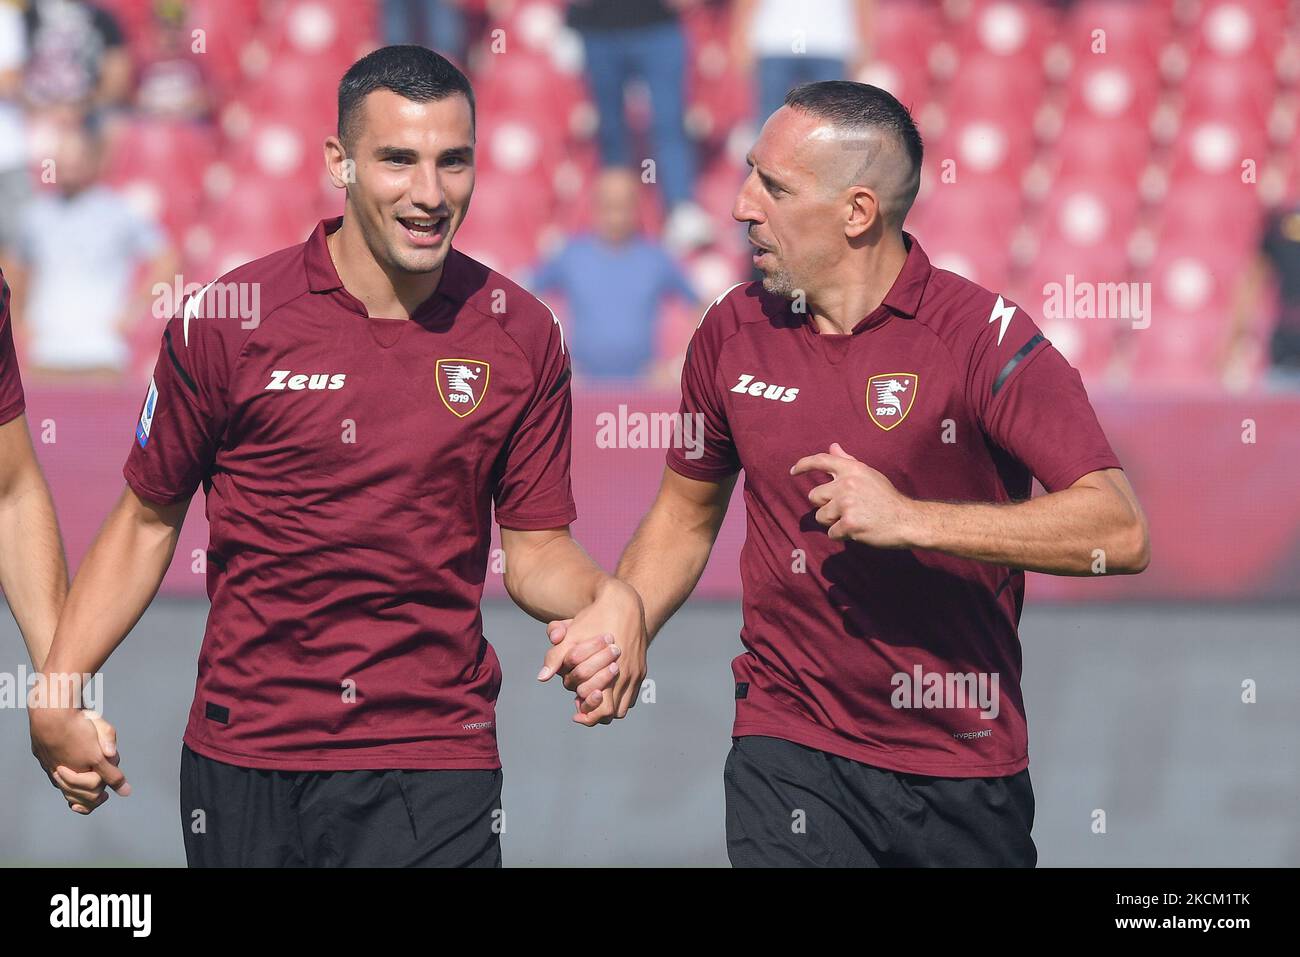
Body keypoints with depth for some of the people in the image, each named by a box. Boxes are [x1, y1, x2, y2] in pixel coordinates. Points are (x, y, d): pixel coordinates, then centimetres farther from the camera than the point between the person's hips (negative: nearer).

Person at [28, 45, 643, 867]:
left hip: (433, 758, 0)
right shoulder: (228, 321, -4)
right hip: (241, 759, 0)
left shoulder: (522, 335, 1)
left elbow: (536, 551, 7)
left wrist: (610, 600, -15)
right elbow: (148, 519, 5)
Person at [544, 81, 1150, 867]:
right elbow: (687, 514, 20)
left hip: (967, 768, -2)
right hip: (792, 751, 2)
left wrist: (910, 518, -26)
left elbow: (1118, 531, -20)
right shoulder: (734, 330, 4)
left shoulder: (982, 335, -11)